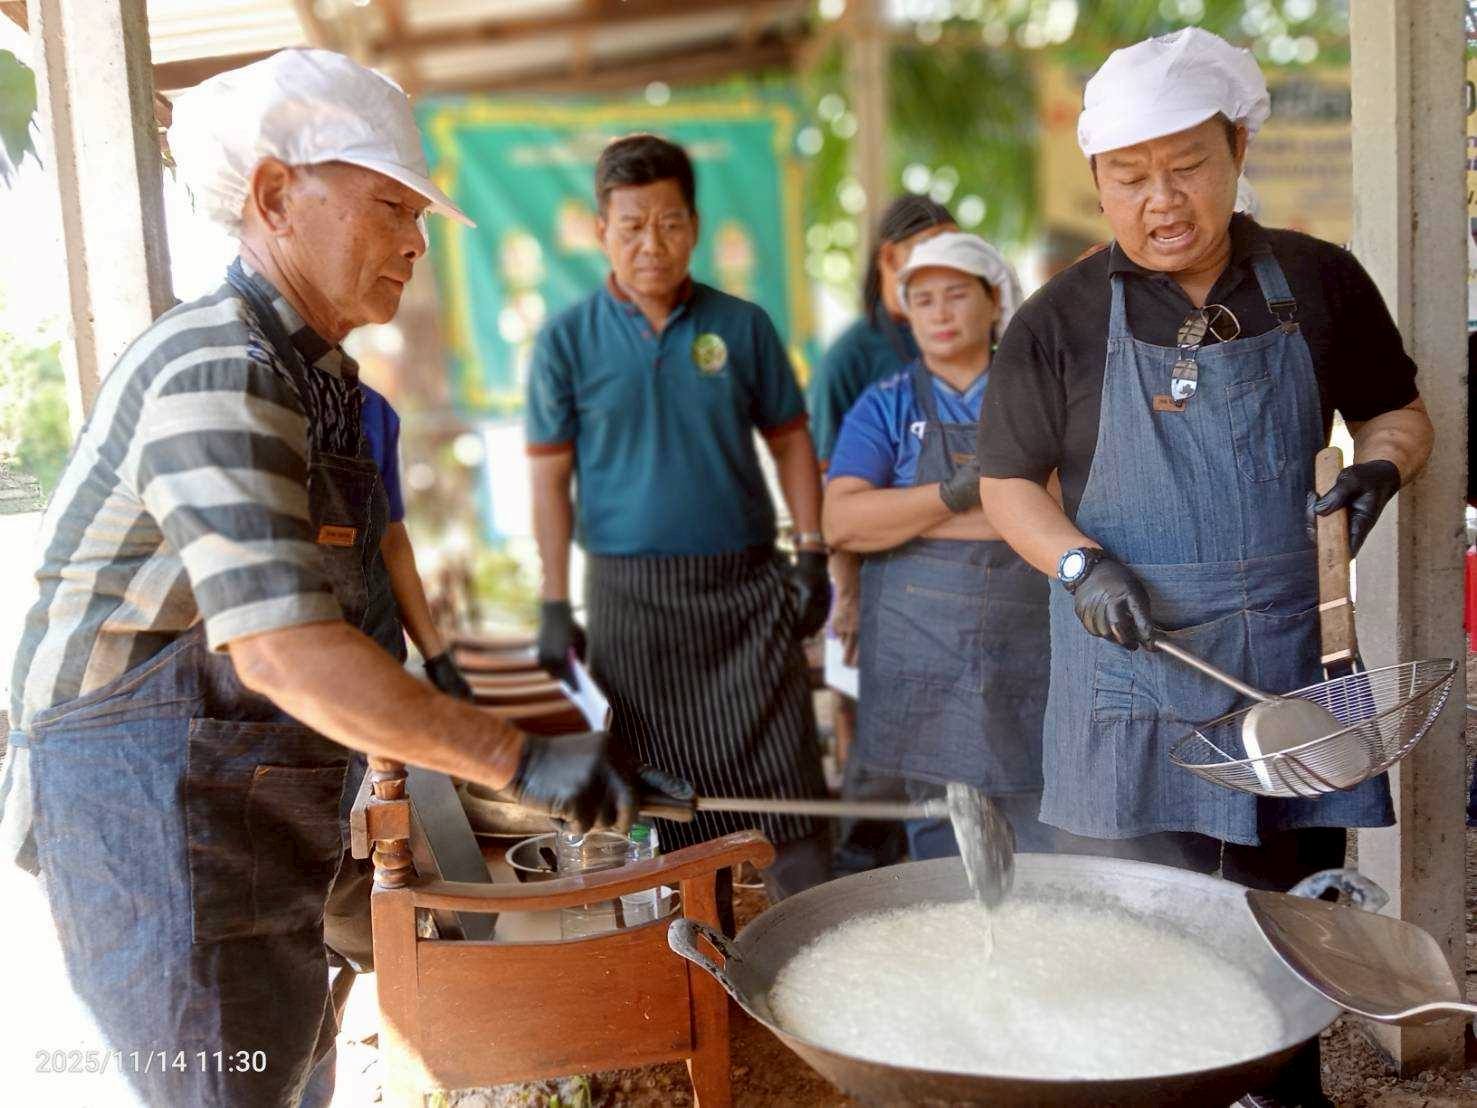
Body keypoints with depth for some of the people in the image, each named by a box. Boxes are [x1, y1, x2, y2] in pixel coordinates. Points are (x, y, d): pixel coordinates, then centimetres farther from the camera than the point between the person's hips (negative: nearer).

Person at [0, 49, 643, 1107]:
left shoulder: (318, 375, 10)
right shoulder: (216, 369, -22)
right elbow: (282, 650, -33)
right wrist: (521, 760, -34)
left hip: (248, 804, 10)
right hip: (151, 809, -10)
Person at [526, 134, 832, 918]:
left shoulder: (741, 326, 3)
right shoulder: (567, 341, 0)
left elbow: (790, 443, 9)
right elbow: (550, 479, 1)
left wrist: (812, 558, 2)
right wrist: (555, 608, -3)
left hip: (746, 584, 1)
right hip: (631, 595, 0)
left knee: (785, 781, 1)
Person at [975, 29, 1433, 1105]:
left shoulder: (1320, 284, 3)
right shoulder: (1059, 322, -3)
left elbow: (1398, 412, 15)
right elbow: (1007, 483, 3)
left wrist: (1380, 465, -8)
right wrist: (1081, 564, -15)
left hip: (1286, 662, 2)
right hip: (1134, 671, -2)